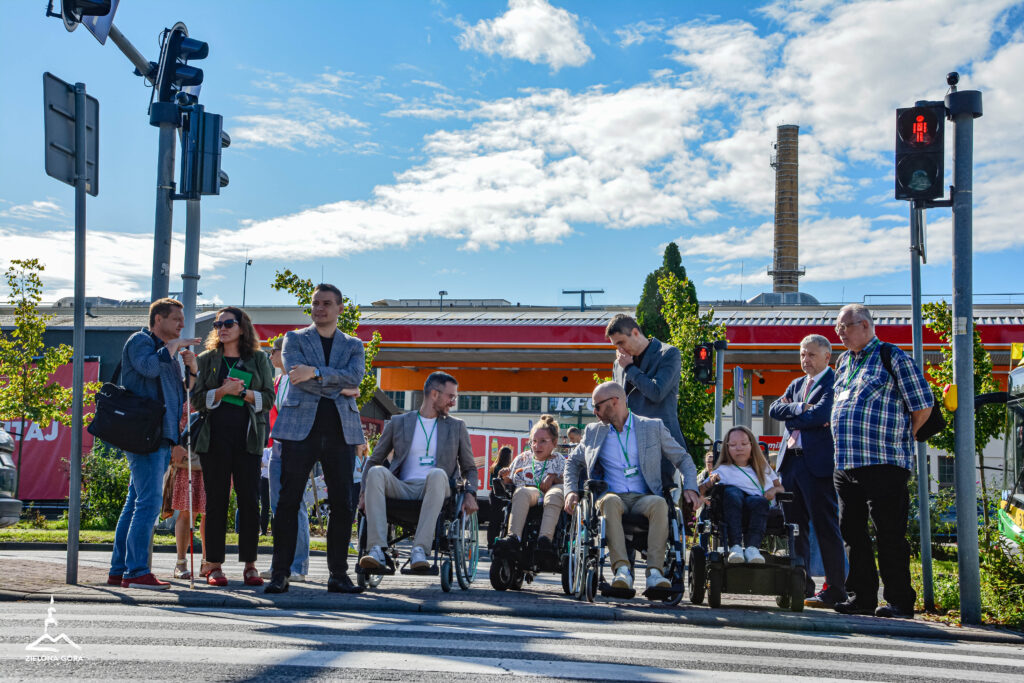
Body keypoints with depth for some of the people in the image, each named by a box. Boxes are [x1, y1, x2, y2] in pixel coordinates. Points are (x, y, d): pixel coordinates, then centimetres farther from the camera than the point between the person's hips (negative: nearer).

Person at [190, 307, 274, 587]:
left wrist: (243, 392, -11)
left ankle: (250, 564, 2)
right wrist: (223, 391, -11)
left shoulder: (259, 359, 11)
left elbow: (268, 398, 5)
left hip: (247, 437, 0)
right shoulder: (207, 359, 12)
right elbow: (197, 399, 4)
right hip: (215, 435, 0)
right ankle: (214, 564, 4)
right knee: (216, 500, -1)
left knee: (249, 499, -4)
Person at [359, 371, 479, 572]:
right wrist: (364, 493, 1)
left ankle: (419, 550, -43)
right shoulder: (398, 423, 17)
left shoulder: (457, 427, 19)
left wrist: (470, 493, -1)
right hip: (401, 489, 1)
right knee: (376, 472, -31)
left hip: (433, 491, 0)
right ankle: (377, 550, -40)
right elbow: (373, 460, 17)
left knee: (438, 474, -36)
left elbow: (469, 468, 20)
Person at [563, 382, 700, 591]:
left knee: (659, 503, -36)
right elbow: (573, 462, 27)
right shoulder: (593, 431, 18)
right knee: (610, 501, -36)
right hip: (612, 496, 1)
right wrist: (570, 491, 8)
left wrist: (690, 488, -3)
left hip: (643, 498, 0)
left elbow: (683, 458, 15)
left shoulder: (654, 427, 11)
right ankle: (622, 570, -45)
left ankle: (654, 572, -41)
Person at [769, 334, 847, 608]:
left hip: (818, 462, -8)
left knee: (826, 527, -5)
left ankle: (835, 590, -1)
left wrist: (792, 418, -2)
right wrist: (801, 408, -7)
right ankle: (800, 586, 16)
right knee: (794, 527, 9)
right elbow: (774, 409, 8)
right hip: (790, 461, 8)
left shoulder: (834, 382, -3)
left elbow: (821, 414, -16)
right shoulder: (797, 384, 21)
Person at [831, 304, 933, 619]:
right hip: (845, 463, 7)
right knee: (852, 532, 9)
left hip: (884, 463, -7)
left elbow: (923, 406, -4)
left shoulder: (894, 357, -3)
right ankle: (862, 596, 18)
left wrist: (900, 438, 5)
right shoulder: (843, 361, 19)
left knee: (889, 534, -5)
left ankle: (900, 601, 3)